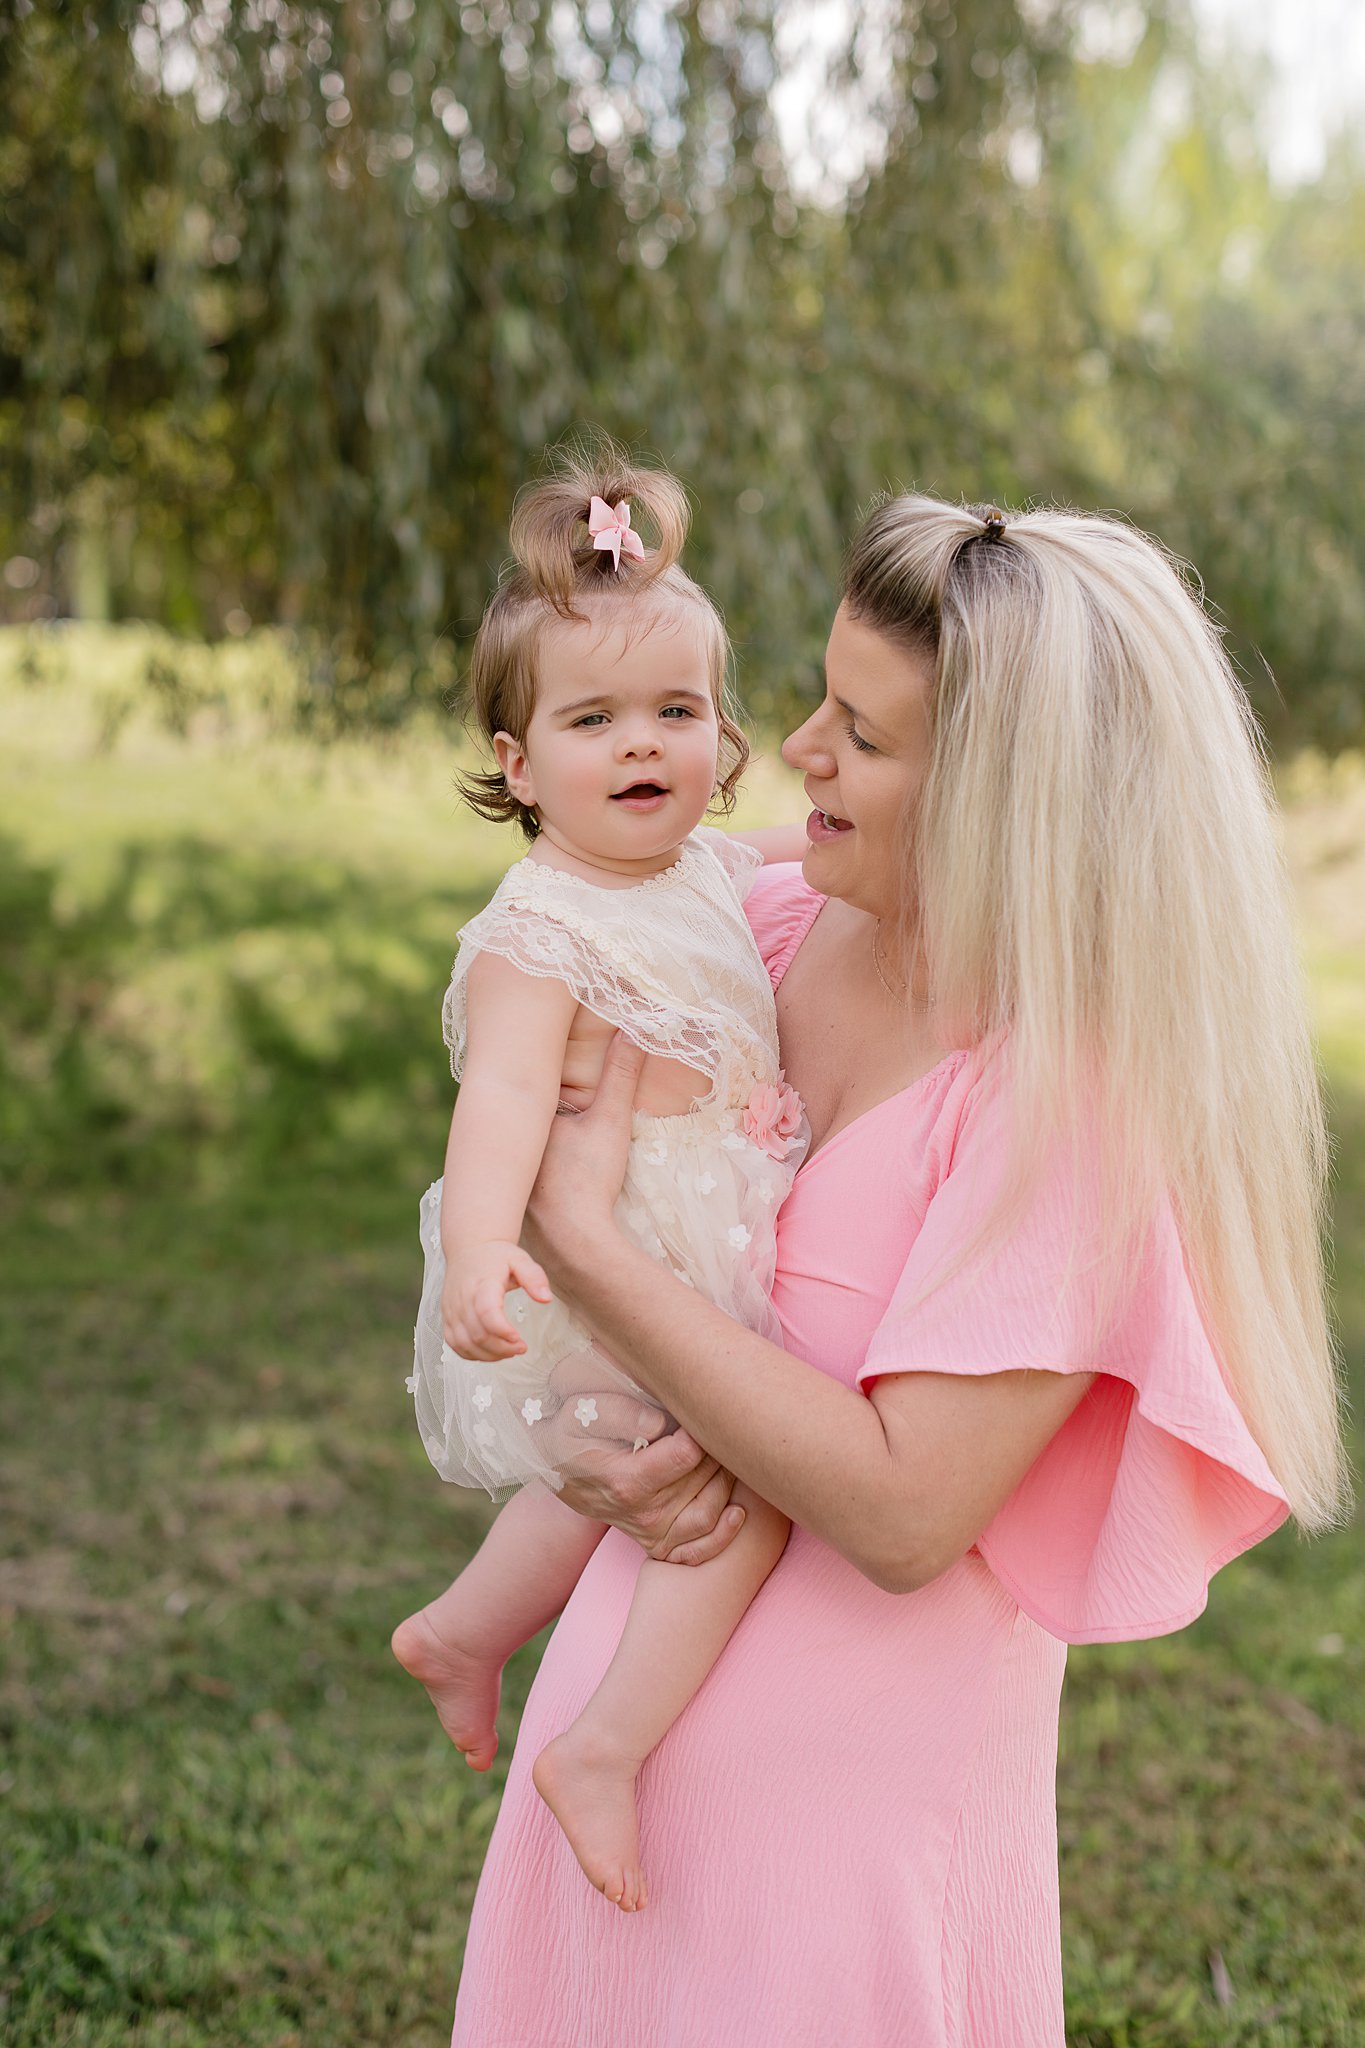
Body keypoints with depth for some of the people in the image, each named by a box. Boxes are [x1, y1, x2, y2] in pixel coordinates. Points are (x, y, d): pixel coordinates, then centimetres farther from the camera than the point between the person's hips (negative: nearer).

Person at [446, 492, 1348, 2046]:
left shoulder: (1084, 1085, -22)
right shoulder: (779, 924, -4)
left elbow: (901, 1513, -25)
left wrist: (584, 1245, -24)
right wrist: (621, 1444, -13)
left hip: (850, 1750, -6)